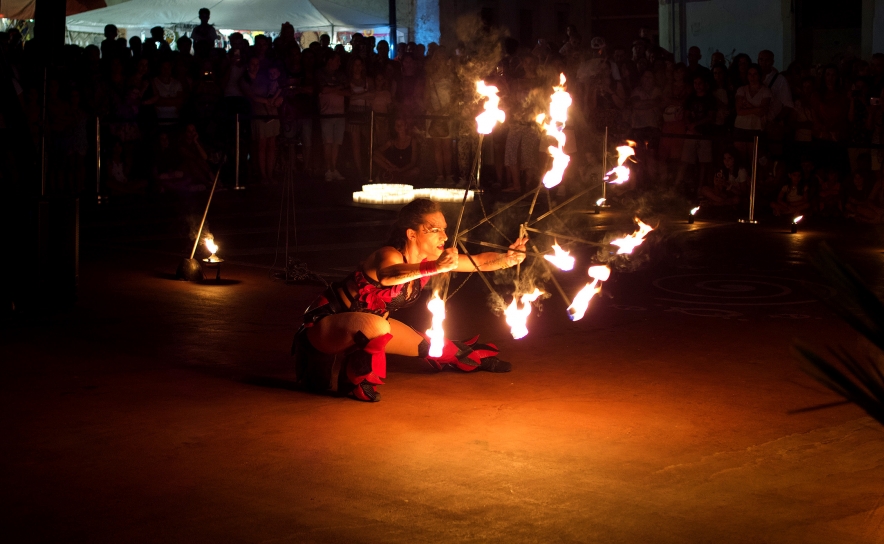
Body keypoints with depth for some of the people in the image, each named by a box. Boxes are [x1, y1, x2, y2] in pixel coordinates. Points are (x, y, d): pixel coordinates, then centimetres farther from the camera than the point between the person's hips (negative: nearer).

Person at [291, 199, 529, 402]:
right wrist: (435, 269, -71)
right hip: (324, 324, -8)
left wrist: (508, 258, -26)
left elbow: (479, 261, -5)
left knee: (428, 347, 12)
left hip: (364, 325, 8)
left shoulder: (431, 259, -8)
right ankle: (353, 380, -11)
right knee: (376, 326, -39)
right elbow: (387, 276, -56)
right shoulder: (389, 256, -31)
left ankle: (472, 359, 46)